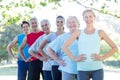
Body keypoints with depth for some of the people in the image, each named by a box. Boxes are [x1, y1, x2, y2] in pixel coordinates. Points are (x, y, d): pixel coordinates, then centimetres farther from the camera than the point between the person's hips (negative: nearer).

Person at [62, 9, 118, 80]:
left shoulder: (100, 33, 6)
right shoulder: (79, 33, 6)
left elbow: (115, 48, 7)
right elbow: (64, 47, 6)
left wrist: (103, 57, -3)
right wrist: (74, 58, -2)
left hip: (97, 69, 0)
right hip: (82, 69, 1)